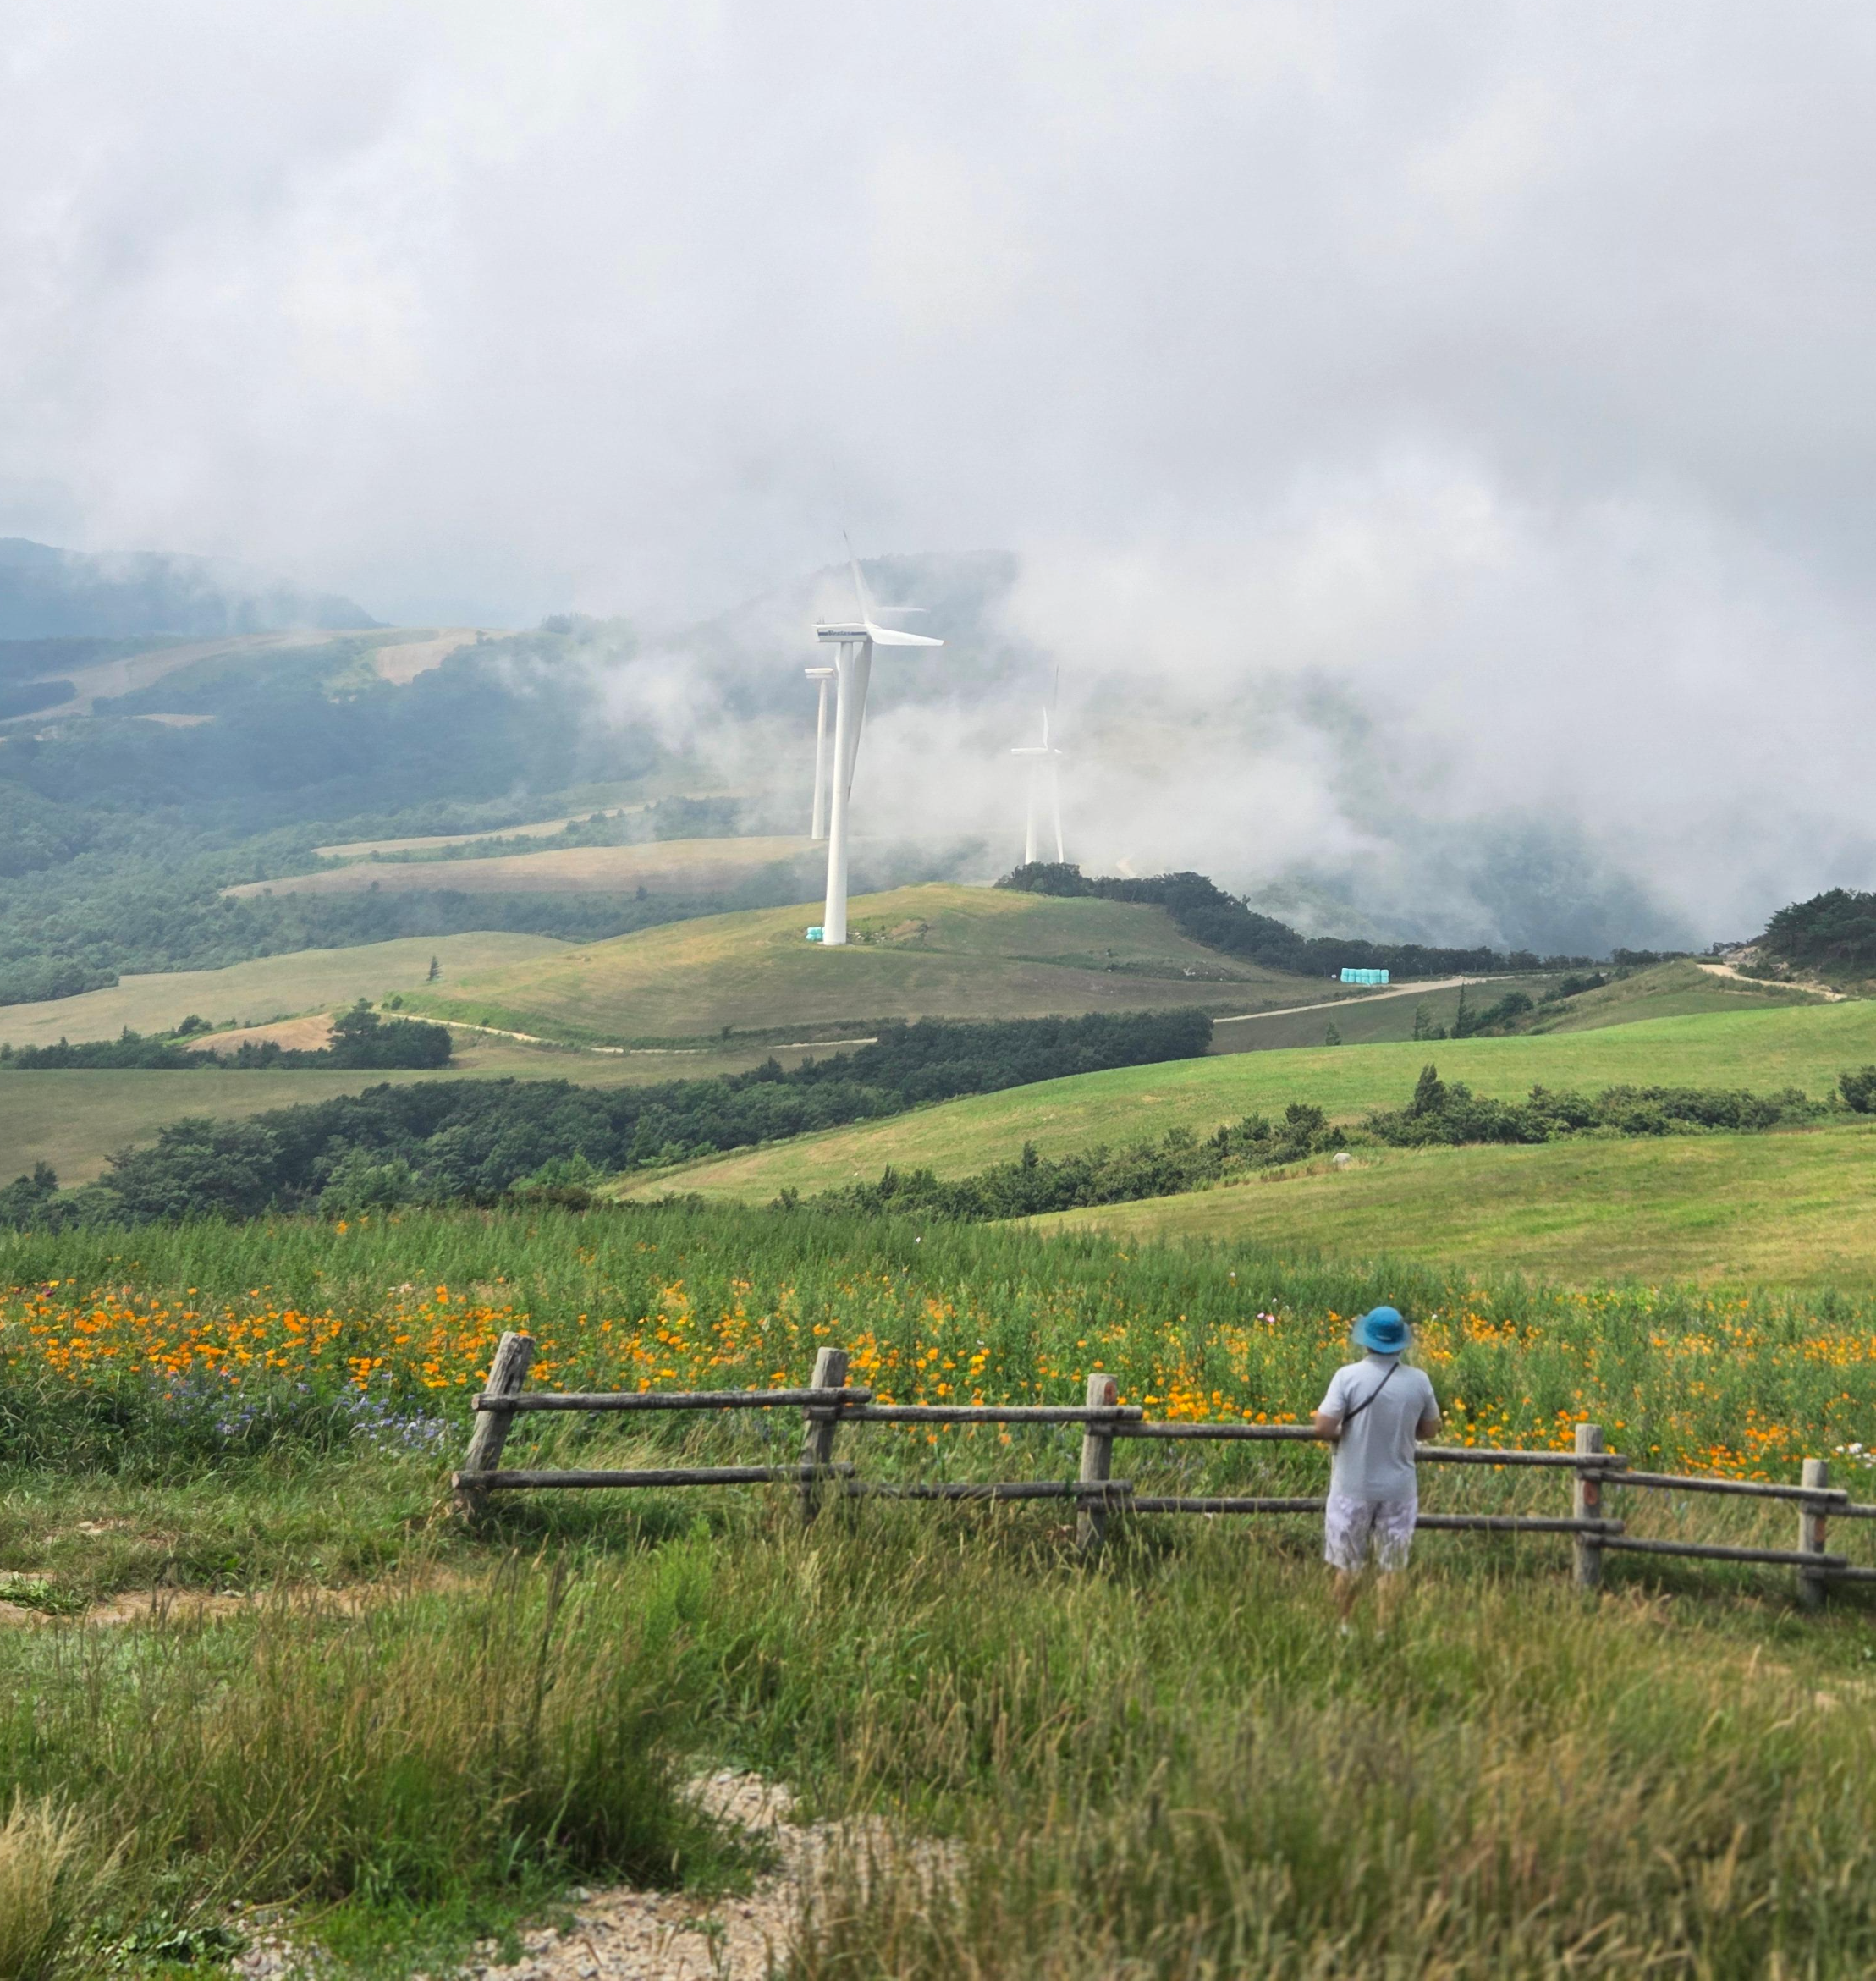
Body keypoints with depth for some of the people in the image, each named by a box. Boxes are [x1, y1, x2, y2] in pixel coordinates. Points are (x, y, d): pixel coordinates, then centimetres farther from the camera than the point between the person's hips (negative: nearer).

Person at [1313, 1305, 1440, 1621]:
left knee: (1348, 1565, 15)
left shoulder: (1348, 1376, -17)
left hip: (1354, 1486, -1)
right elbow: (1430, 1429, 5)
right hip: (1398, 1488, 2)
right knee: (1393, 1568, 14)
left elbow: (1323, 1428, -20)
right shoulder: (1418, 1381, -7)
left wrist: (1342, 1436, 0)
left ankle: (1344, 1628, 25)